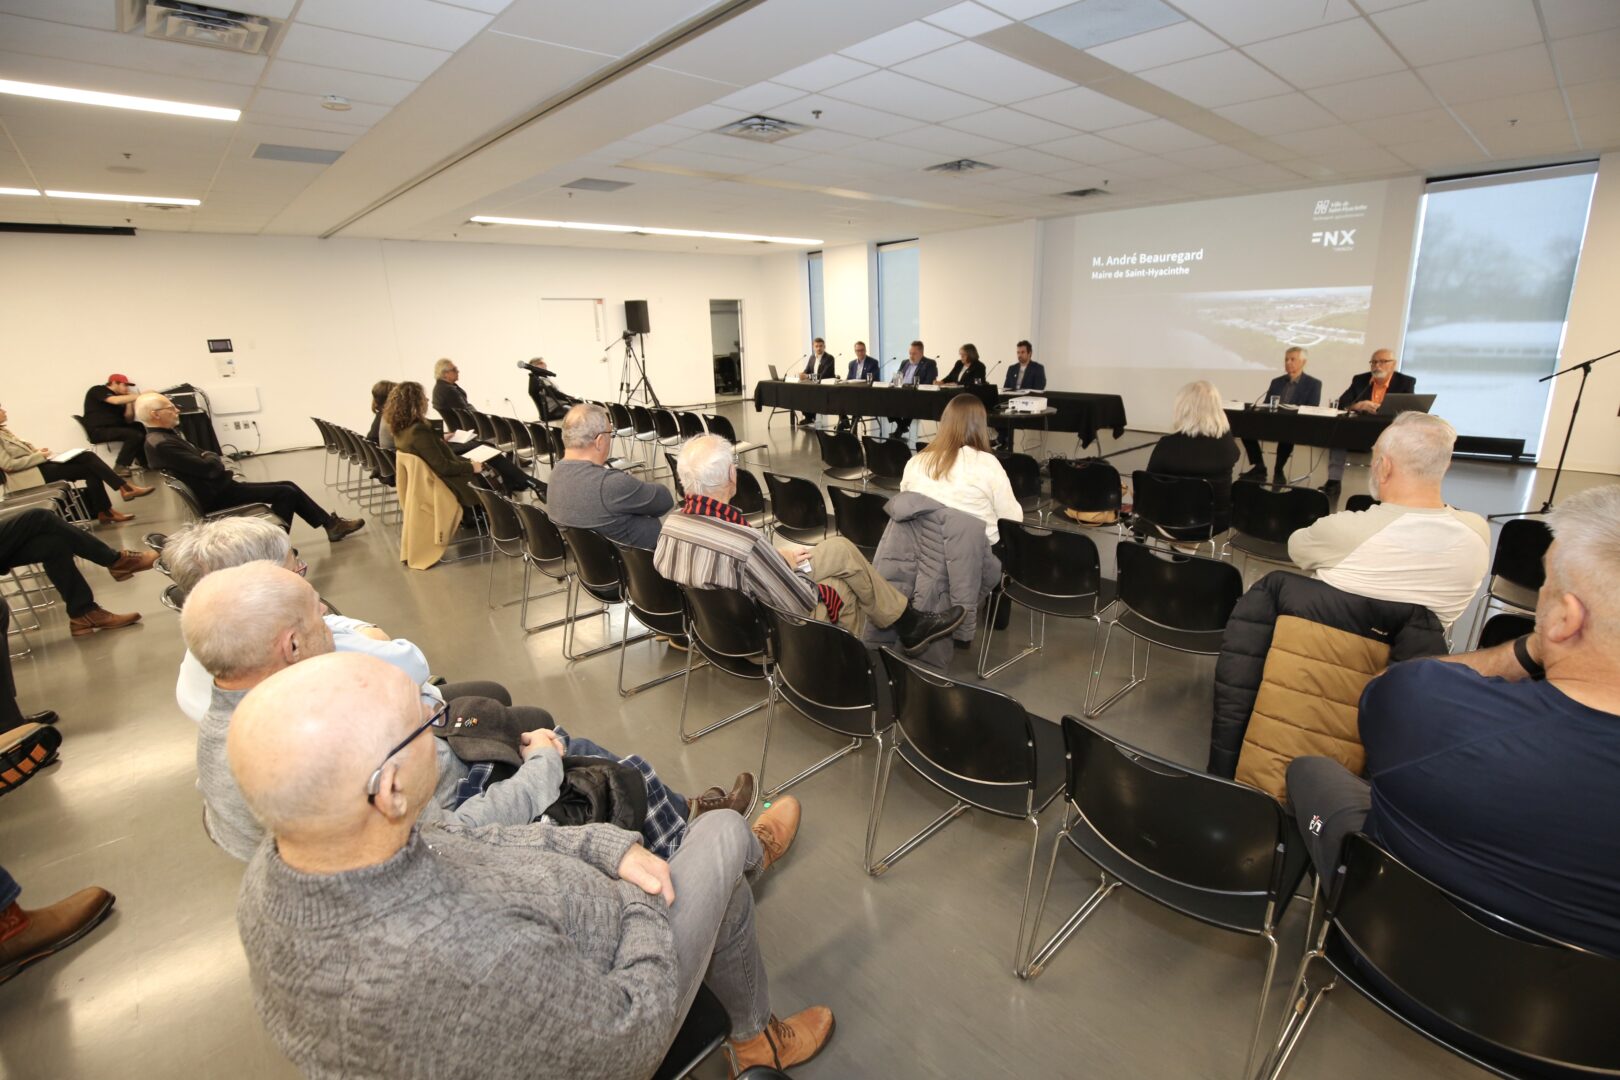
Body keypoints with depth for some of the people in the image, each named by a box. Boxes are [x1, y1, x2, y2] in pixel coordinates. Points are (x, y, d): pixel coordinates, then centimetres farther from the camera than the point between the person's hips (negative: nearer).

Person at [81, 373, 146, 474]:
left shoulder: (121, 398, 17)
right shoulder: (98, 390, -1)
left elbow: (129, 421, 12)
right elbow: (116, 401, -24)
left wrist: (129, 401, 5)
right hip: (98, 431, -7)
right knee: (135, 435, -29)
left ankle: (143, 461, -2)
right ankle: (120, 467, -23)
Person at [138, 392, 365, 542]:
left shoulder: (165, 435, 12)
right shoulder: (160, 444, -21)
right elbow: (206, 467, -24)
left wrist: (212, 459, -4)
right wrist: (217, 460, -2)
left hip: (217, 486, 10)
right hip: (215, 495, -10)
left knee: (287, 487, 5)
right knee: (285, 492, -11)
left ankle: (331, 524, 8)